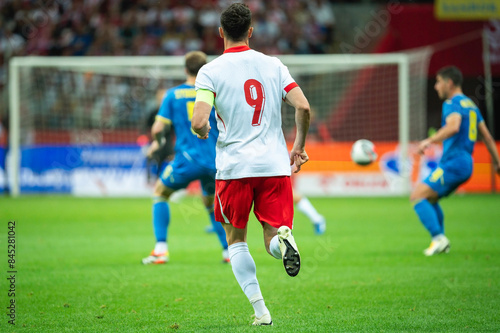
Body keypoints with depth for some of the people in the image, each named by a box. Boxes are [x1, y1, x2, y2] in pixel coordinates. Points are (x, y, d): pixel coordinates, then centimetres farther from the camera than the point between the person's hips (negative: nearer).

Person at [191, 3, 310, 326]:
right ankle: (283, 241, -32)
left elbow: (199, 122, -14)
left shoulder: (210, 71, -3)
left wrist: (204, 133, 10)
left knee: (236, 240, 16)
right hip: (275, 164, 2)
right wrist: (299, 146, 12)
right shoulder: (273, 65, 6)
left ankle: (260, 309, 6)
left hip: (234, 167, -2)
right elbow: (303, 107, -2)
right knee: (273, 239, 6)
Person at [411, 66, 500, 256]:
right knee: (430, 199, 21)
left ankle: (438, 238, -21)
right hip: (466, 164, 10)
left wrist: (430, 141, -34)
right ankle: (441, 243, 15)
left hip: (453, 162, -10)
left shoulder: (452, 103, -9)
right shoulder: (470, 104, 20)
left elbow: (454, 126, -30)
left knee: (417, 196, -13)